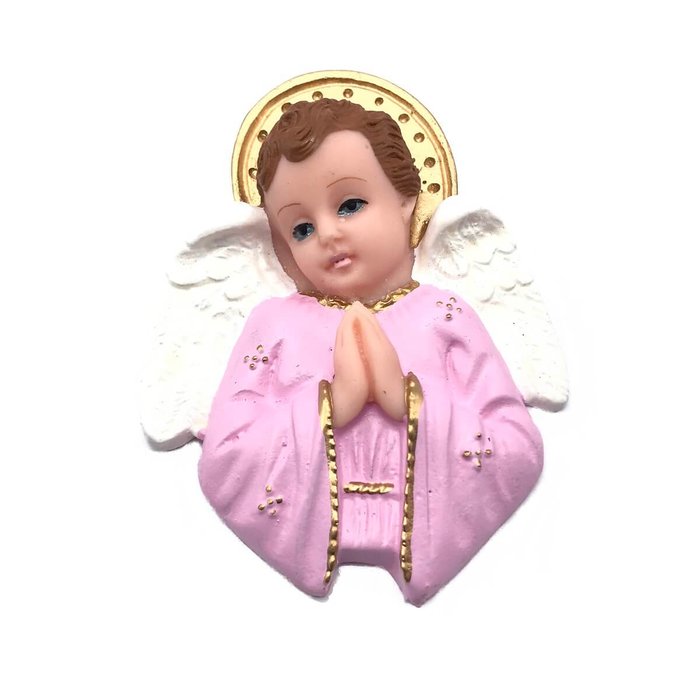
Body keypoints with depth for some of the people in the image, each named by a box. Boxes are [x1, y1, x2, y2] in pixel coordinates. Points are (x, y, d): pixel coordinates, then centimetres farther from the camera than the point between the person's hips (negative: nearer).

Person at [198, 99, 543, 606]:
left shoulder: (444, 316, 4)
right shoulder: (274, 322, 4)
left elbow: (522, 458, -2)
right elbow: (221, 467, -5)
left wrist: (413, 401, -14)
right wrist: (330, 406, -15)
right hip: (297, 560, 0)